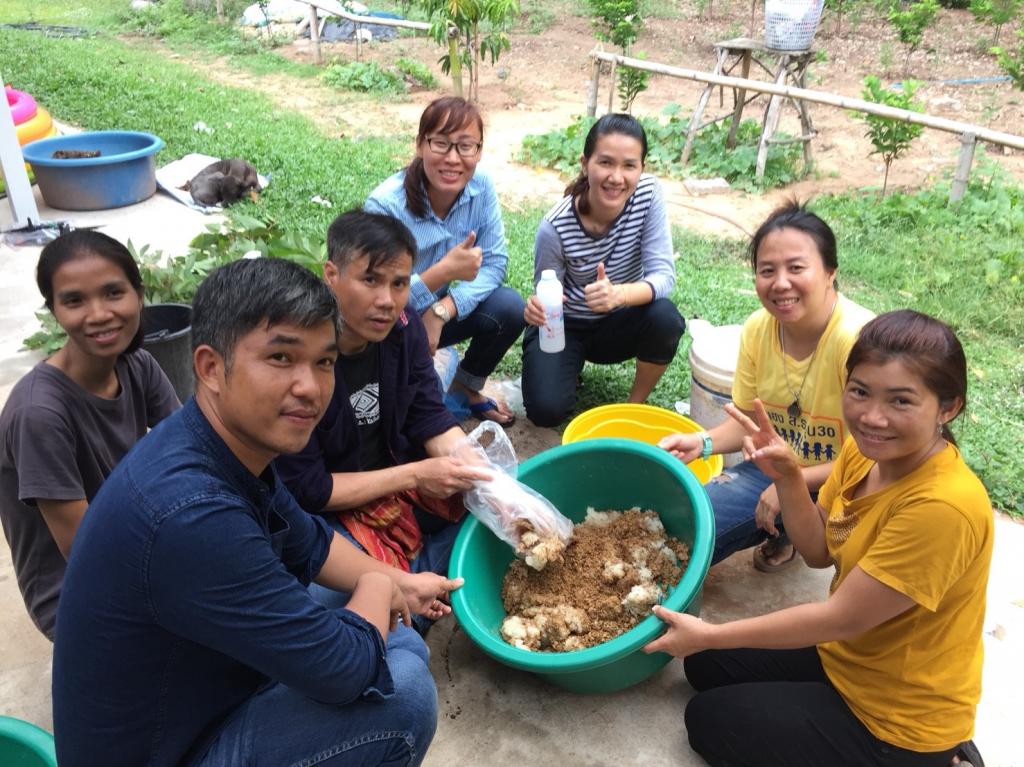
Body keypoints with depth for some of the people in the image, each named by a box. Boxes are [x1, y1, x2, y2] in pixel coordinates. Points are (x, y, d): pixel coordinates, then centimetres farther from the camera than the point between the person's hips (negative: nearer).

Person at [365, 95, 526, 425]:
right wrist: (443, 272, -43)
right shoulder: (385, 205, -29)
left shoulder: (481, 187, -15)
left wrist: (443, 312, -28)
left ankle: (465, 389, 8)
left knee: (510, 307, -19)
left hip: (439, 313, 5)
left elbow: (495, 263, -14)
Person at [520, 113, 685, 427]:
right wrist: (537, 309, -40)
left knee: (666, 317, -31)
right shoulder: (555, 227, -26)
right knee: (547, 410, -22)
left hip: (618, 322, 2)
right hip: (565, 326, -2)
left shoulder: (649, 195, -20)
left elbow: (664, 276, -24)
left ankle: (635, 406, -2)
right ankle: (571, 364, 16)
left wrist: (619, 294, -45)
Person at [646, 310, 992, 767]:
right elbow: (819, 552, 1)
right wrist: (788, 477, -17)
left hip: (898, 720, -8)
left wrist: (709, 635, -21)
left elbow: (841, 619, -27)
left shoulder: (941, 507, -34)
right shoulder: (867, 450, -9)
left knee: (709, 720, 1)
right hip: (847, 653, 8)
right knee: (707, 665, 15)